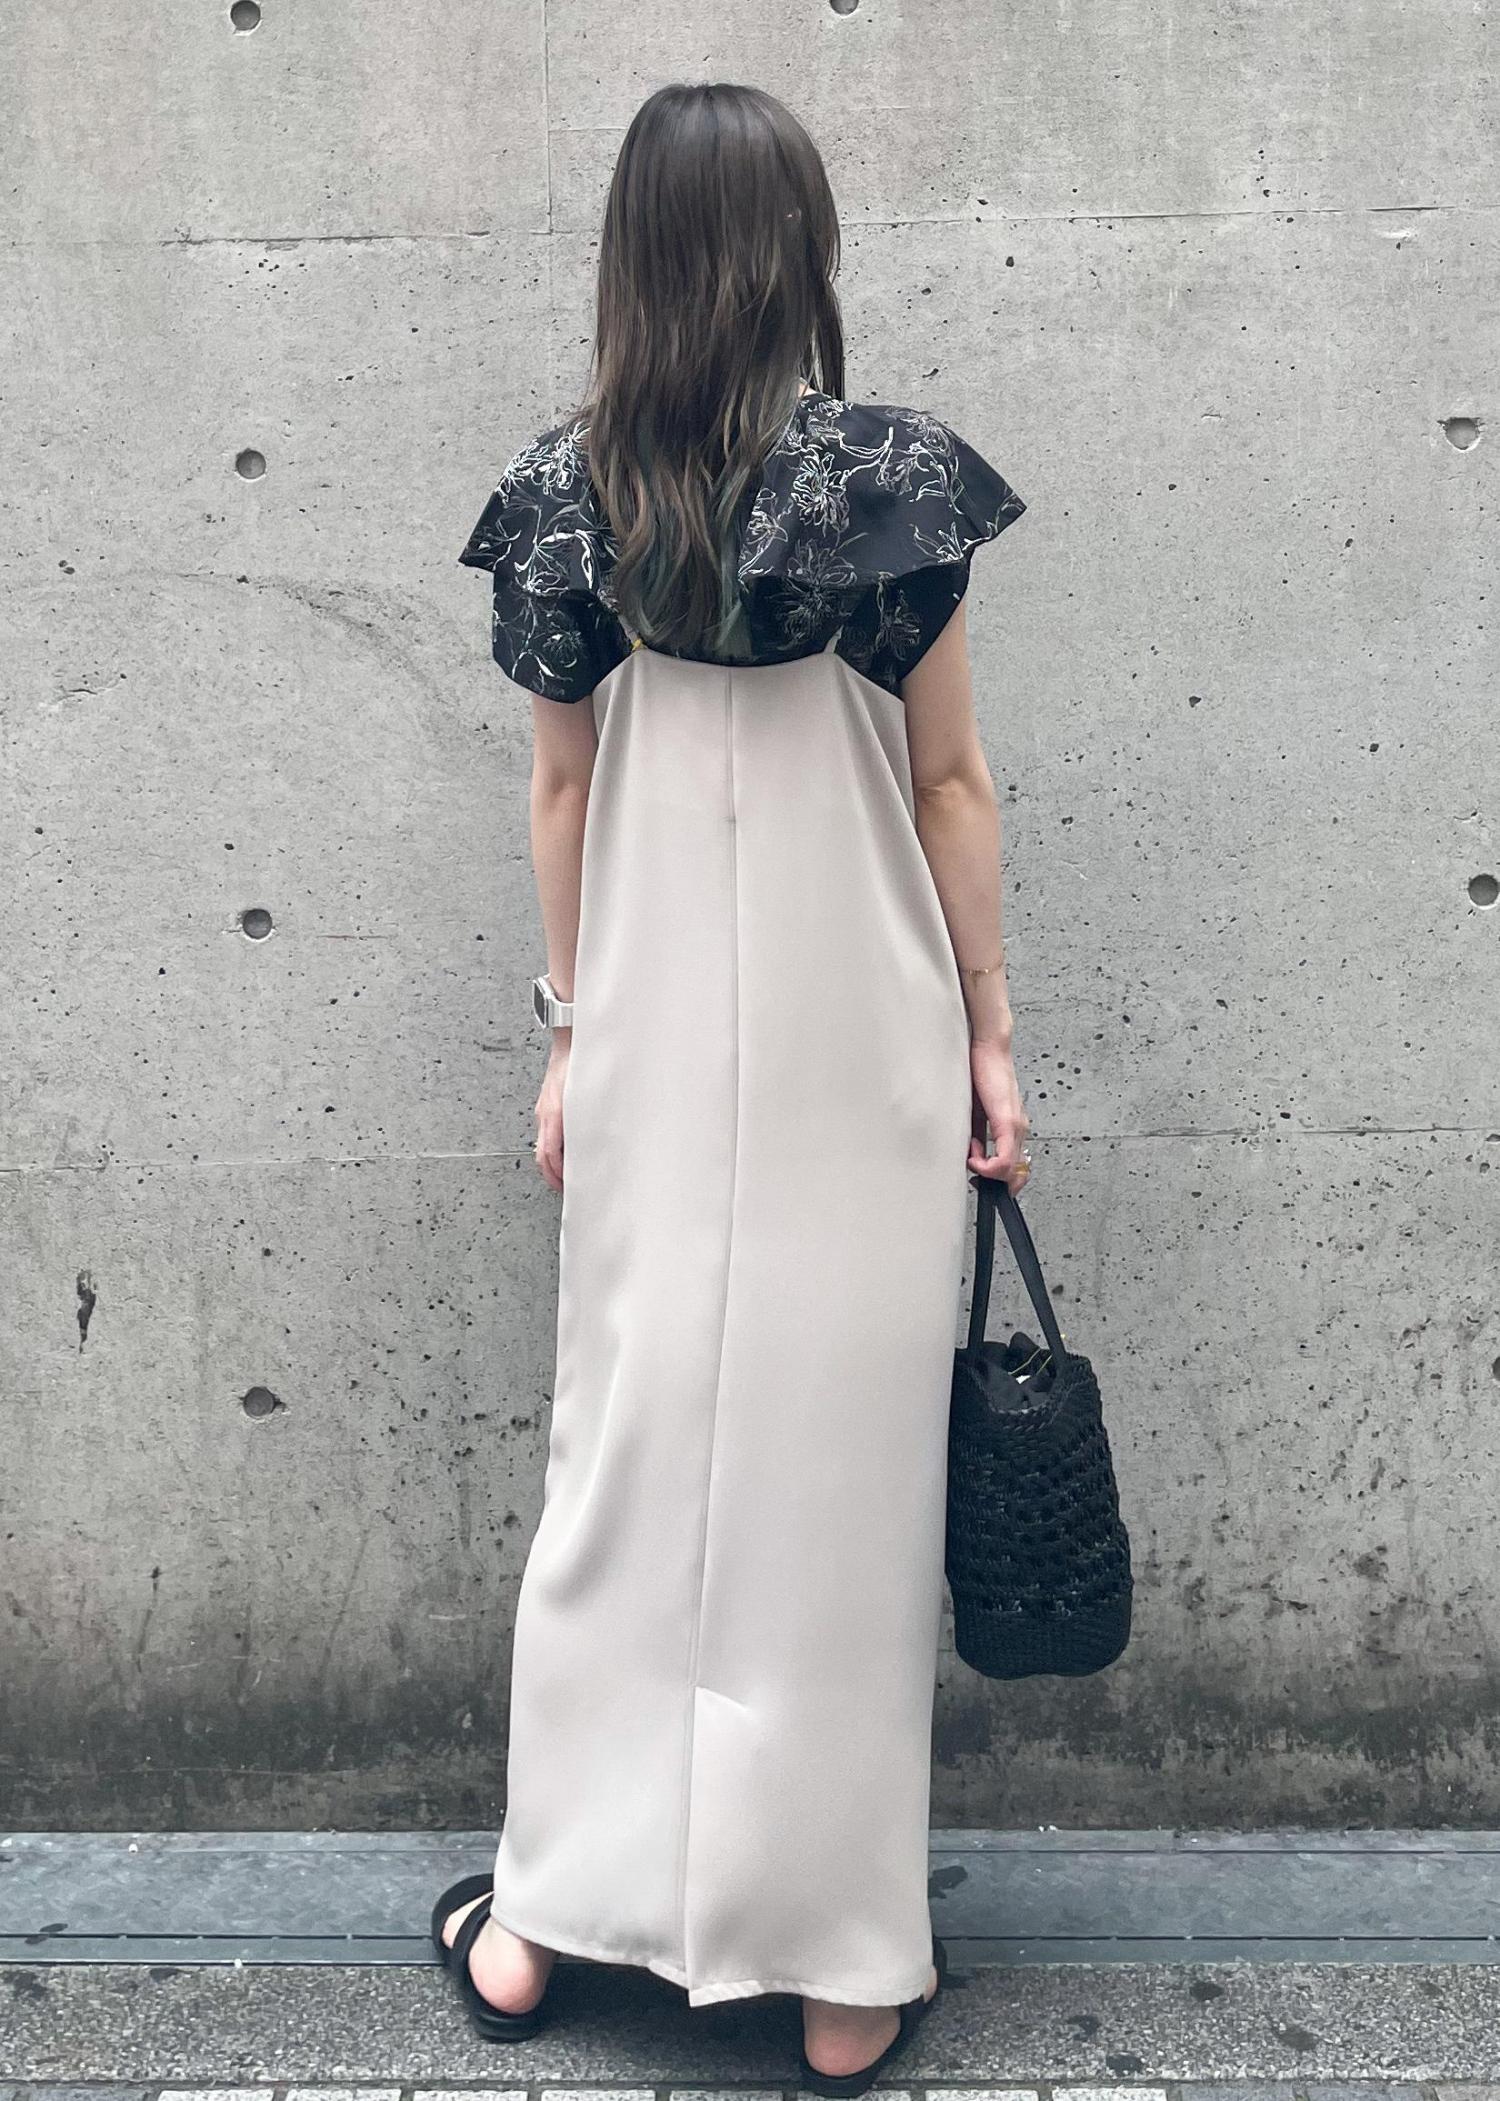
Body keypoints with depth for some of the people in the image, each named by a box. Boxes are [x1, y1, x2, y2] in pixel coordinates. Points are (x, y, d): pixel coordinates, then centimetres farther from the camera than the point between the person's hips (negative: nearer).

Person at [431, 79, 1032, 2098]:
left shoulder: (567, 493, 0)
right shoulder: (889, 475, -7)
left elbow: (564, 788, 4)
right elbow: (951, 782, -5)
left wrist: (573, 1037, 12)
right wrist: (991, 1027, 4)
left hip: (651, 1035, 2)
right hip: (858, 1039, -2)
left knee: (631, 1445, 13)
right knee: (838, 1463, 7)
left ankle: (549, 1914, 27)